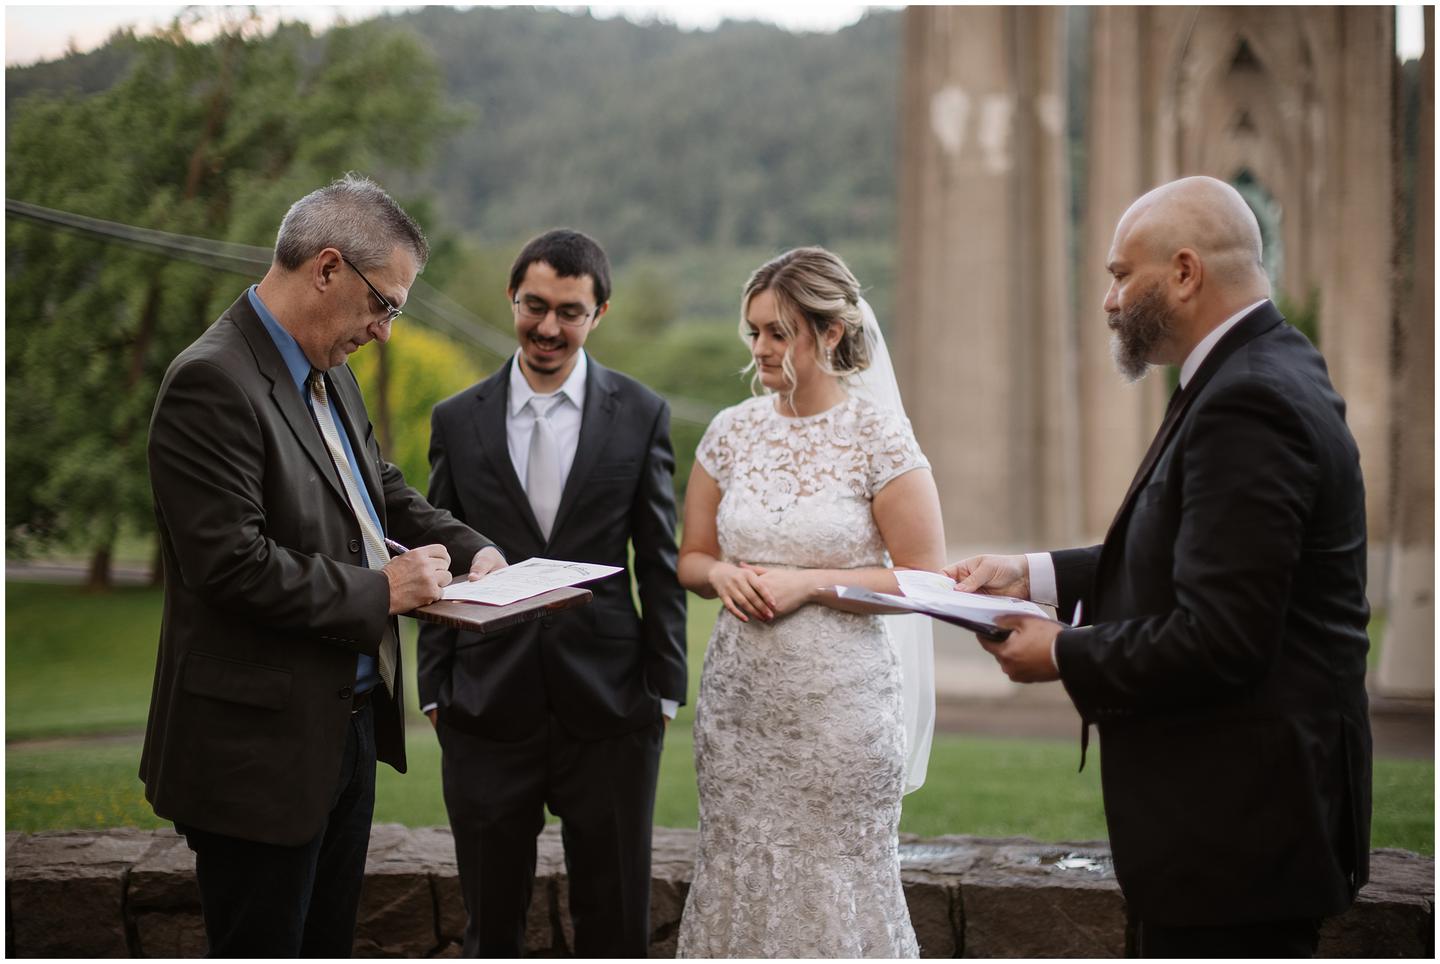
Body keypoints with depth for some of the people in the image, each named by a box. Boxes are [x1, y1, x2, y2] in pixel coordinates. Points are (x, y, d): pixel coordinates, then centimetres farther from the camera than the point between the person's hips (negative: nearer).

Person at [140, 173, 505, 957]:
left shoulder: (329, 376, 10)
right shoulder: (212, 383, -20)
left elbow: (383, 487, 22)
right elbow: (231, 563, -26)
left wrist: (469, 548, 4)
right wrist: (379, 590, -18)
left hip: (346, 725, 10)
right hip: (262, 748, -9)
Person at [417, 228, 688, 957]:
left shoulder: (640, 415, 2)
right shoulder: (458, 420, 5)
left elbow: (660, 563, 3)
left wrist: (664, 687, 0)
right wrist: (434, 690, 4)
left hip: (607, 706, -1)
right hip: (487, 705, 1)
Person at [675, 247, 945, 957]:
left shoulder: (879, 436, -6)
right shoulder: (731, 430, 7)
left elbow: (925, 578, -7)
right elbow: (690, 558, 16)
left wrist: (809, 583, -14)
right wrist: (724, 574, -6)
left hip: (838, 696, -4)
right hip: (738, 694, 4)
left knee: (835, 887, 1)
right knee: (736, 877, 7)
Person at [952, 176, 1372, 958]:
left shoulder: (1247, 404, -22)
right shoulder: (1261, 374, 10)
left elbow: (1217, 642, -26)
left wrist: (1063, 657, -13)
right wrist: (1038, 576, 10)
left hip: (1238, 823, -10)